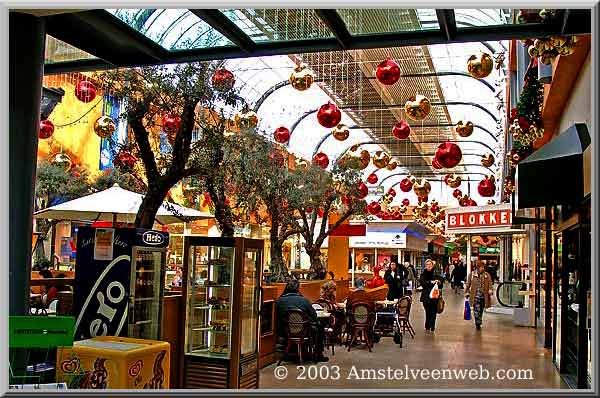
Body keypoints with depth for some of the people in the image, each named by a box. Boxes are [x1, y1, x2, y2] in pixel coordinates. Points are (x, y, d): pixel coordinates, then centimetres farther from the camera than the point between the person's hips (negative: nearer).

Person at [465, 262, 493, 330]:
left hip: (483, 296, 2)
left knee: (481, 310, 12)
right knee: (477, 310, -13)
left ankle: (478, 323, 27)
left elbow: (490, 284, 1)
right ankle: (478, 324, -11)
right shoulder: (472, 274, 2)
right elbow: (468, 284, 8)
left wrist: (490, 291, -16)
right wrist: (467, 293, 8)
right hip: (475, 296, -2)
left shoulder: (487, 275, 5)